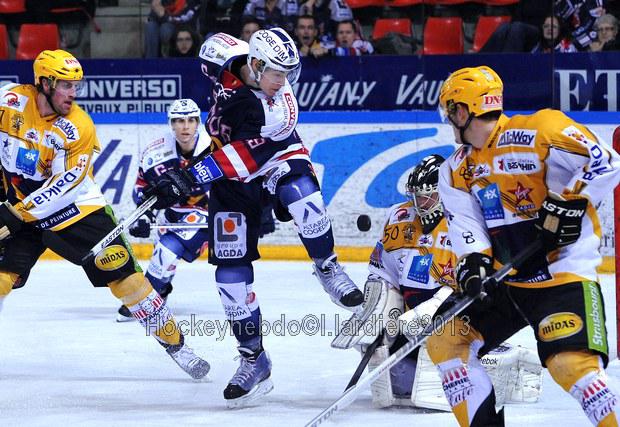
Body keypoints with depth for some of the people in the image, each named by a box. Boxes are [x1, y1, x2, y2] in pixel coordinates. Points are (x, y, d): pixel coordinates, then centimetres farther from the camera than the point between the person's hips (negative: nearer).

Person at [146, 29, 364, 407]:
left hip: (274, 163, -4)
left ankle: (327, 268, -12)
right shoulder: (230, 66, -15)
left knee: (301, 194, -39)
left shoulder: (280, 104, -28)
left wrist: (193, 176, -40)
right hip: (232, 181, 4)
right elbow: (216, 46, 9)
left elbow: (249, 155, -35)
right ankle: (253, 358, 2)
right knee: (231, 266, -6)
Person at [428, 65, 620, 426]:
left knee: (572, 365, -25)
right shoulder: (457, 171, 10)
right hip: (504, 279, 8)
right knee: (445, 340, 4)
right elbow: (466, 224, 1)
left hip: (563, 274, -8)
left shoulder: (538, 131, -14)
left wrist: (568, 203, -24)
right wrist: (473, 263, -17)